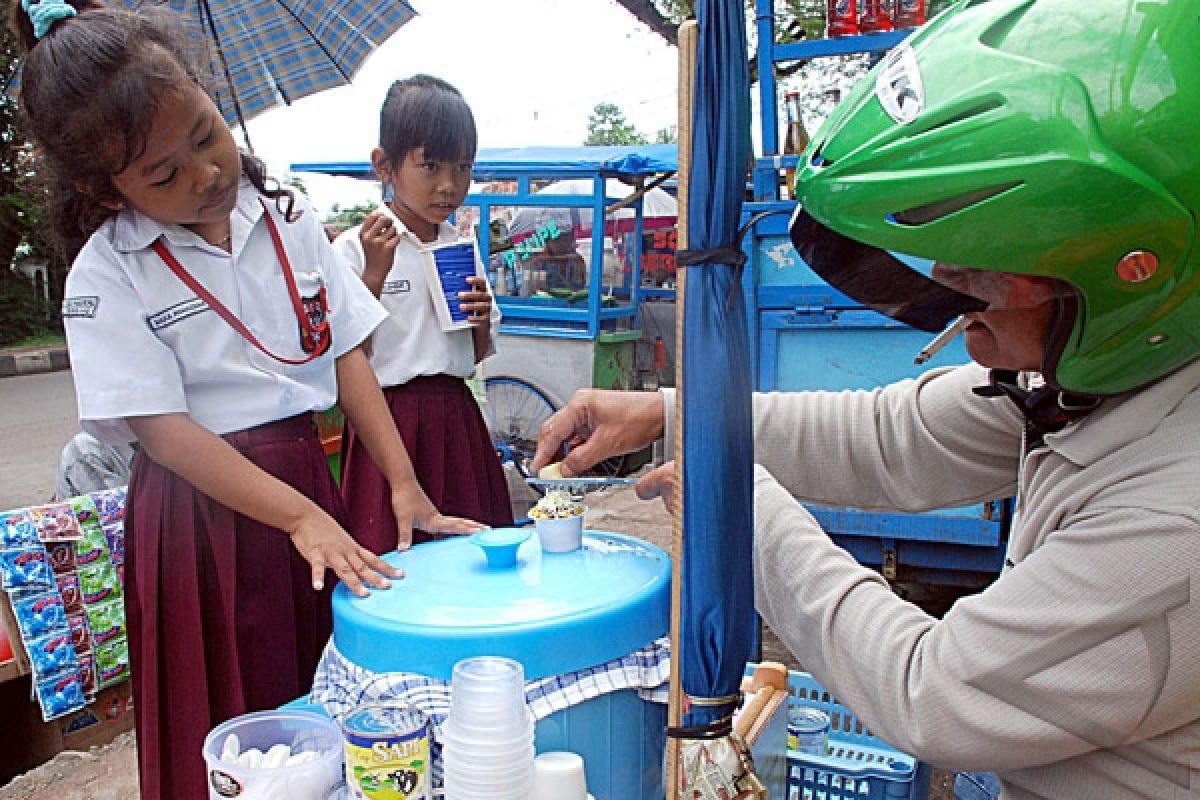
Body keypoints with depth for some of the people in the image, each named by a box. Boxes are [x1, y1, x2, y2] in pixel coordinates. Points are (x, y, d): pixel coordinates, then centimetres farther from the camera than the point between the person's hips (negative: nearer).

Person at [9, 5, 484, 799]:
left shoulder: (287, 217, 3)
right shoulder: (106, 275, -8)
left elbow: (346, 353, 2)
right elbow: (163, 430, -14)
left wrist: (404, 486, -5)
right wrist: (299, 516, -24)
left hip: (310, 482, 4)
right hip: (203, 512, -3)